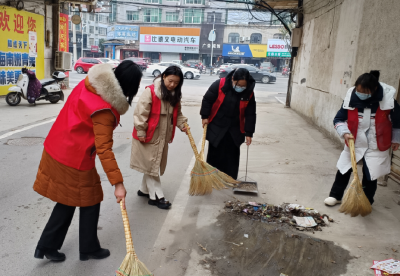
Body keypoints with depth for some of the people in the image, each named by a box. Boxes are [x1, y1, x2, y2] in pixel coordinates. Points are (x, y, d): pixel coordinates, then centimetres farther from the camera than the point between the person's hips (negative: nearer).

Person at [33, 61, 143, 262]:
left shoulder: (90, 83, -1)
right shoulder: (103, 111, -26)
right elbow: (104, 149, -29)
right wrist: (118, 183, -28)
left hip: (56, 150, 9)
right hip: (75, 161, -8)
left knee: (67, 201, 21)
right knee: (89, 202, 12)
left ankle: (46, 246, 32)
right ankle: (89, 249, 29)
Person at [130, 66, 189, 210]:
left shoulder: (175, 94, 4)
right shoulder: (150, 91, -19)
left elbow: (177, 113, 16)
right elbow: (140, 113, -19)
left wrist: (182, 124, -1)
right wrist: (140, 132, -18)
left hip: (163, 136, 7)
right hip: (148, 136, -7)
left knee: (154, 164, 17)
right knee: (151, 165, 1)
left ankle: (144, 190, 34)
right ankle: (156, 196, 9)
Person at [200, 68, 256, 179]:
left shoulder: (249, 93, -11)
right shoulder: (219, 85, -19)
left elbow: (250, 114, -5)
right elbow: (207, 100, -6)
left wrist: (248, 133, -6)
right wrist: (205, 116, -6)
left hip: (234, 130, 2)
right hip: (216, 127, -2)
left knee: (232, 157, 8)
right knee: (214, 154, 7)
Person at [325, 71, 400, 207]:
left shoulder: (388, 100, -17)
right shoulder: (351, 98, -13)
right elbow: (339, 119, -4)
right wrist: (344, 133, -21)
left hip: (376, 147, -2)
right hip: (354, 143, 2)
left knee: (370, 175, 5)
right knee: (344, 170, 9)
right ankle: (336, 196, 27)